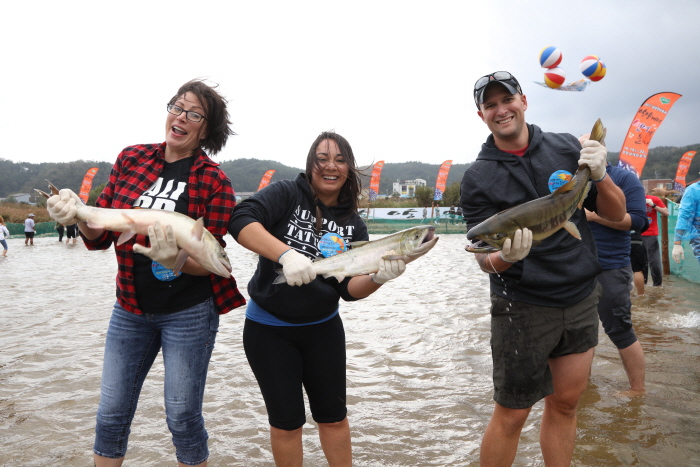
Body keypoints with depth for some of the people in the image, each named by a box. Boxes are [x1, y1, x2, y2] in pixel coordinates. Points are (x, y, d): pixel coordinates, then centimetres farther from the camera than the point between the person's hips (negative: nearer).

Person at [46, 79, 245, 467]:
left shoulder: (214, 181, -10)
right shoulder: (131, 159, 1)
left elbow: (208, 262, -12)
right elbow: (100, 237, 4)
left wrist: (174, 260, -32)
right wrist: (79, 216, -17)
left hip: (188, 312, -3)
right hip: (131, 308, 4)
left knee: (182, 417, 6)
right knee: (111, 415, 13)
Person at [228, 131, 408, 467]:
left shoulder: (354, 226, 0)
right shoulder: (287, 194, -11)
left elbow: (350, 290, -6)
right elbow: (240, 220, -27)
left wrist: (378, 277, -27)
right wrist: (286, 254, -40)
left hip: (322, 328, 3)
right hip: (268, 329, -3)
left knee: (333, 414, 15)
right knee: (286, 419, 10)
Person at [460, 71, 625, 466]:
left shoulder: (568, 147, 2)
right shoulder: (478, 178, -6)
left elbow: (616, 214, 5)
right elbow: (485, 260, -9)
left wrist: (600, 175, -14)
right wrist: (505, 256, -31)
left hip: (583, 299, 4)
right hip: (523, 308, -3)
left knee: (566, 404, 14)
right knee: (512, 414, 3)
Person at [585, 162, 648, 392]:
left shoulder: (624, 178, -6)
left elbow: (638, 220, -15)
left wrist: (593, 215, -20)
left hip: (611, 268, -6)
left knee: (620, 330, -1)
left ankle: (638, 391, 12)